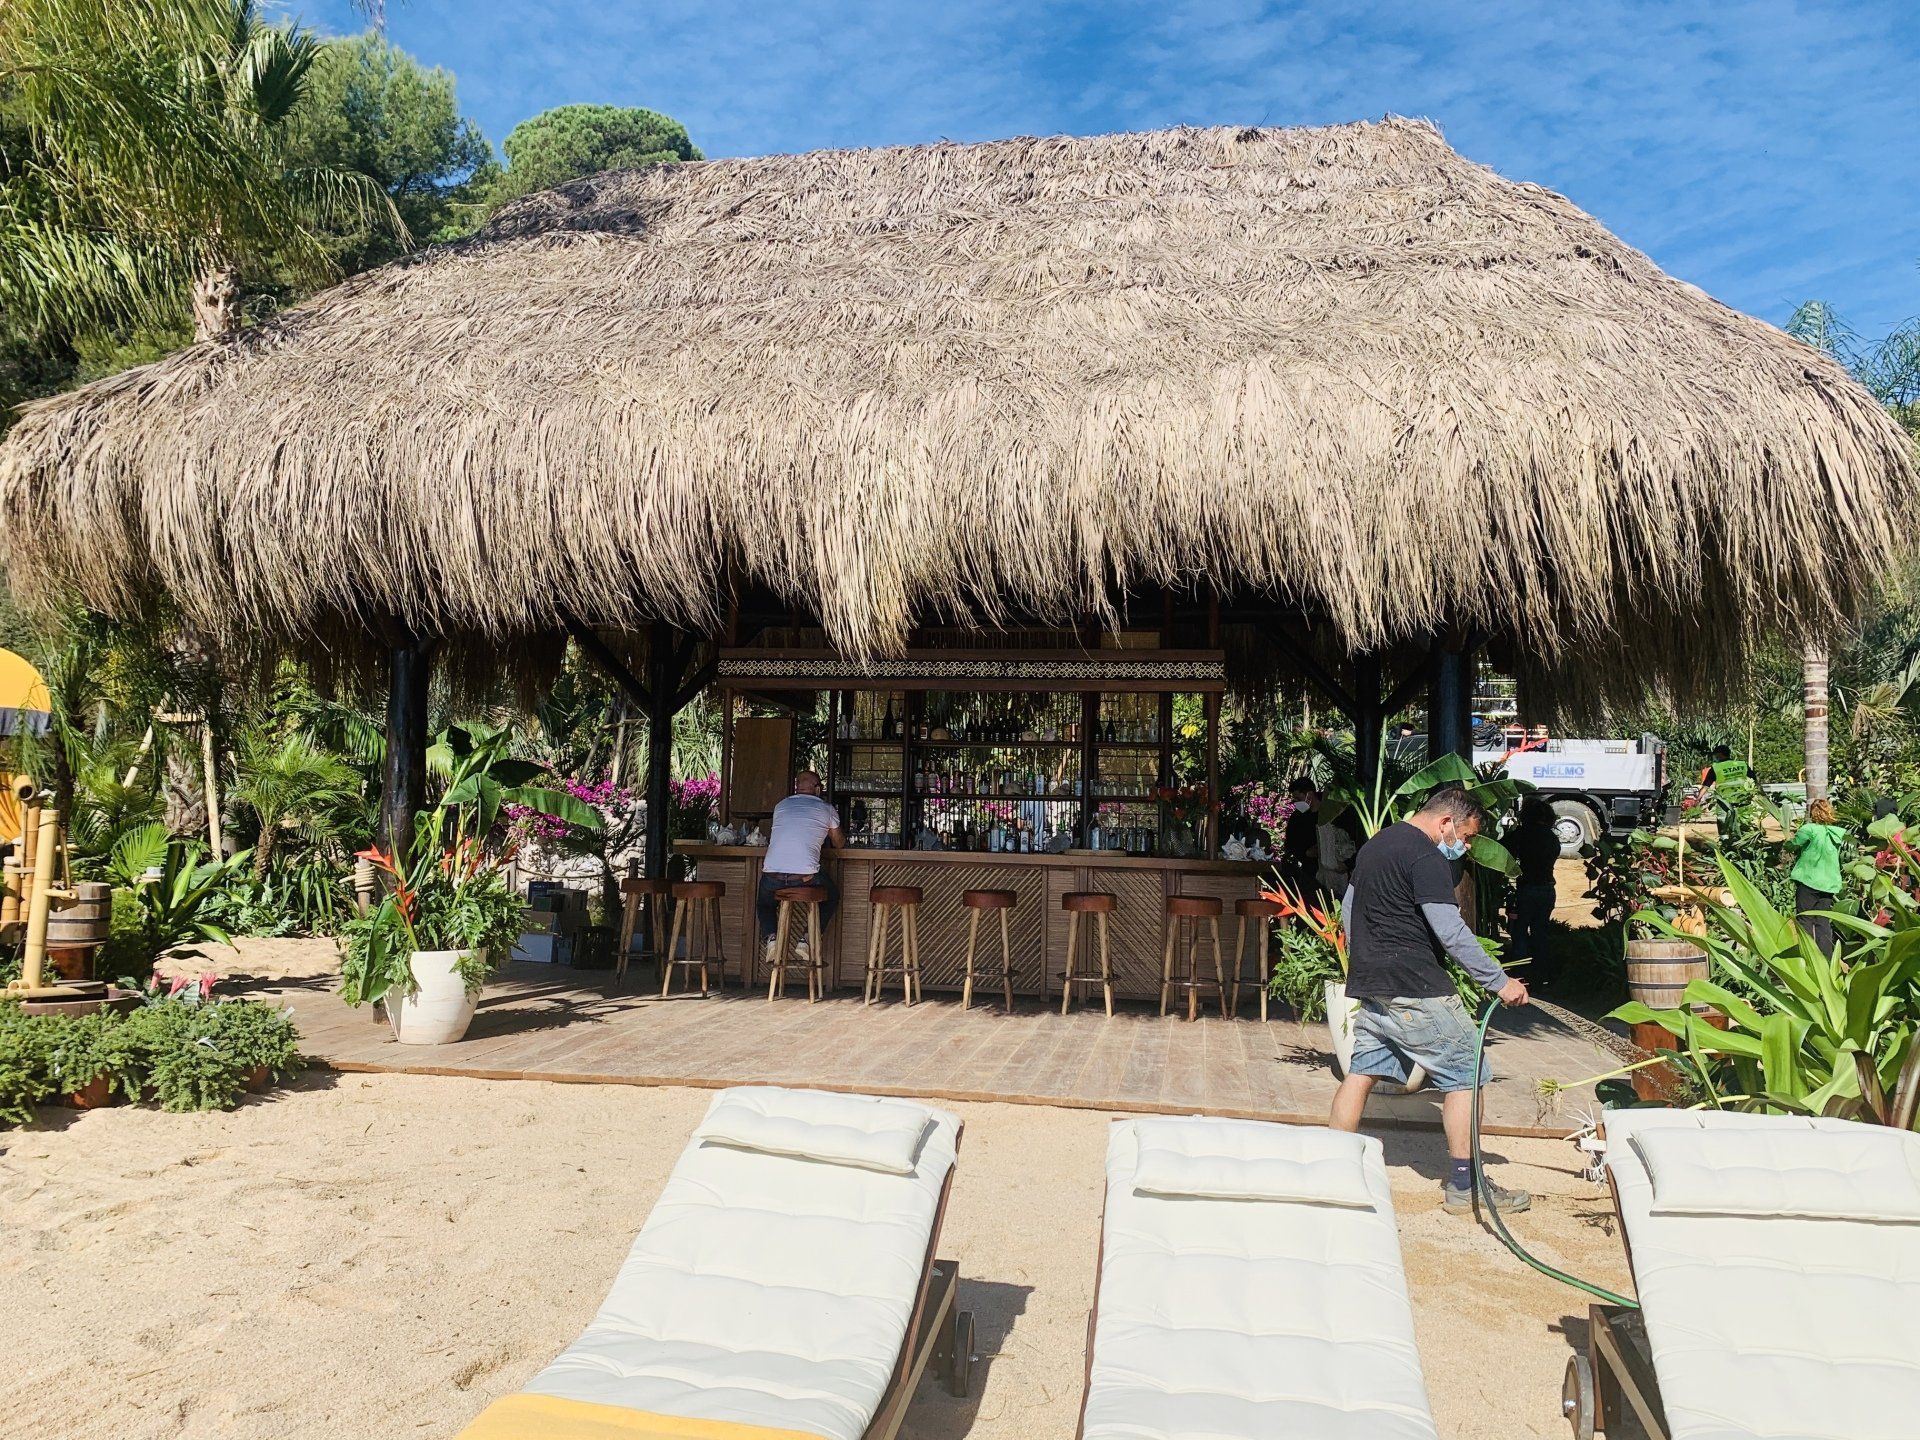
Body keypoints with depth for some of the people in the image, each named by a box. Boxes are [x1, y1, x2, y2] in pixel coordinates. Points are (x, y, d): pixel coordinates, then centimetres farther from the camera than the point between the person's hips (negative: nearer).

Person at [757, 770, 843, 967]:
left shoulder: (780, 806, 18)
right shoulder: (827, 810, 12)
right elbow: (838, 843, 27)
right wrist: (843, 838, 51)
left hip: (772, 875, 2)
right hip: (806, 876, -2)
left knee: (764, 903, 33)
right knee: (831, 898, 28)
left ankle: (770, 937, 4)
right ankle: (808, 940, 11)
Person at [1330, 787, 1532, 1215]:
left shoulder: (1374, 844, 16)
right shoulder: (1426, 857, -14)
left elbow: (1348, 910, 23)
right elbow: (1452, 933, -20)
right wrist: (1500, 982, -14)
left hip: (1370, 985, 9)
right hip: (1414, 989, -9)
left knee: (1362, 1071, 12)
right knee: (1463, 1074, 2)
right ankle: (1463, 1187, 7)